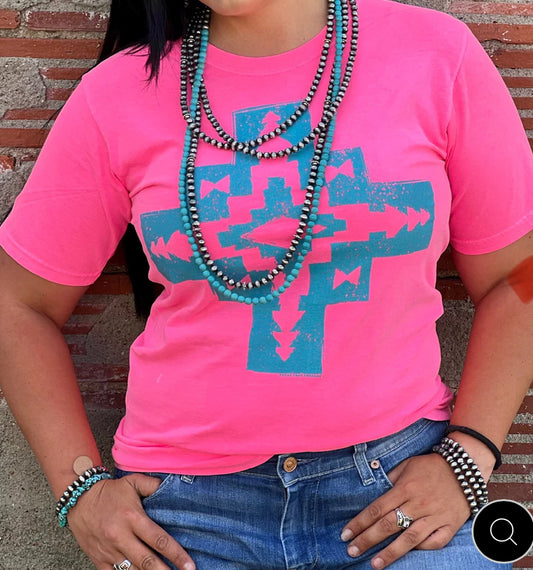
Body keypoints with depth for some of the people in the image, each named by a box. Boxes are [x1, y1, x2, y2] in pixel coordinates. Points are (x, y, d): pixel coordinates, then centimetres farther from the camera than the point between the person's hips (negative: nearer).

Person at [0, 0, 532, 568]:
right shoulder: (116, 95, -3)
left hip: (400, 483, 0)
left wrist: (468, 455, -6)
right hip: (190, 500, 1)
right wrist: (80, 489, -1)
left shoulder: (437, 54, -3)